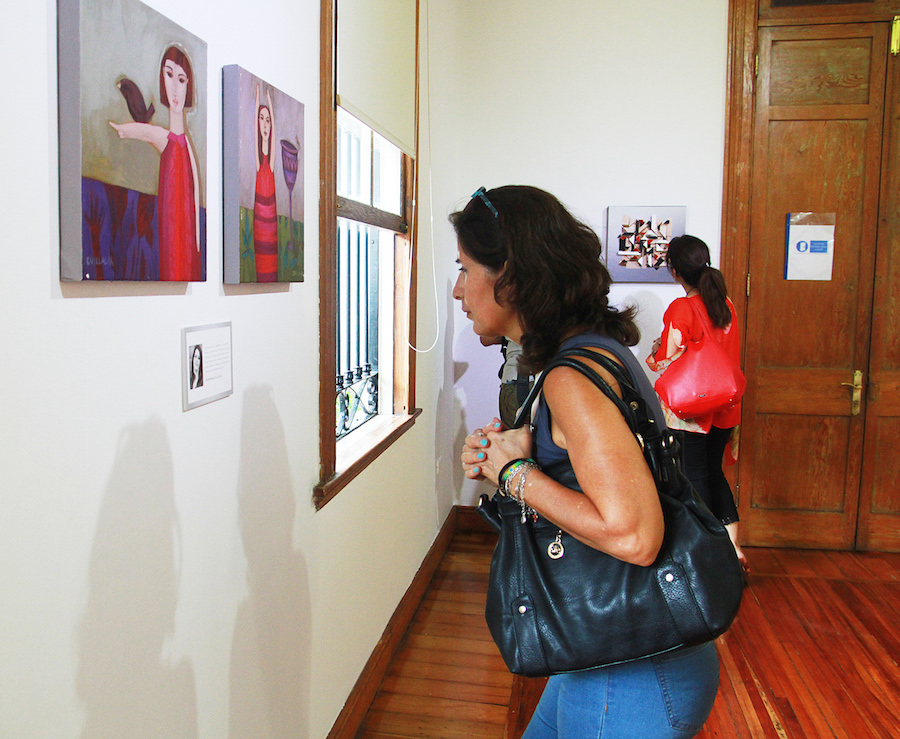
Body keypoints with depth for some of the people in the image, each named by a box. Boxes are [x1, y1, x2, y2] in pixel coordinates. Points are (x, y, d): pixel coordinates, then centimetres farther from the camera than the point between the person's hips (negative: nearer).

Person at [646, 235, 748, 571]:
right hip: (723, 405, 7)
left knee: (695, 477, 5)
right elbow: (732, 355, 10)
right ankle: (733, 546, 21)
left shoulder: (681, 309, -17)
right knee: (714, 472, 18)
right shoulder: (725, 303, 3)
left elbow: (670, 364, -18)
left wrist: (654, 356, 1)